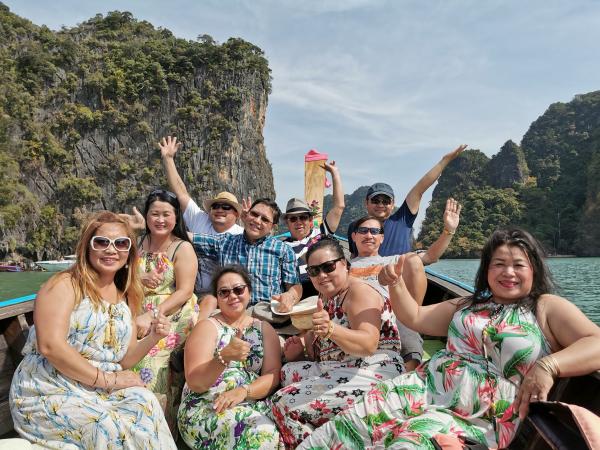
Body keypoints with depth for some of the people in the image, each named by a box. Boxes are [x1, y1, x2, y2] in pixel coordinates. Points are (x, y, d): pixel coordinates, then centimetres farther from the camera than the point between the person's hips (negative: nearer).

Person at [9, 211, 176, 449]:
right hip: (48, 392, -5)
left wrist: (151, 338, -11)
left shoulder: (125, 297, 9)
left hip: (98, 390, 6)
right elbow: (50, 346, -22)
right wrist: (106, 379, -20)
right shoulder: (65, 284, -10)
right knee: (109, 428, -27)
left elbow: (123, 359, 9)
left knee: (145, 403, -21)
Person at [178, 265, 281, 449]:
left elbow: (273, 375, 0)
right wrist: (224, 357, -28)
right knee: (262, 434, -31)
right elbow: (194, 383, -10)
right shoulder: (207, 327, 0)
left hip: (254, 405, 4)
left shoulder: (264, 329, 11)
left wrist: (243, 391, -19)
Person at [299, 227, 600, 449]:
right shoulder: (468, 305, 22)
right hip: (426, 385, 5)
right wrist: (395, 284, 6)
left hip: (481, 416, -5)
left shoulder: (548, 308, 6)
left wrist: (549, 365, -26)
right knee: (349, 425, -19)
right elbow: (415, 317, 24)